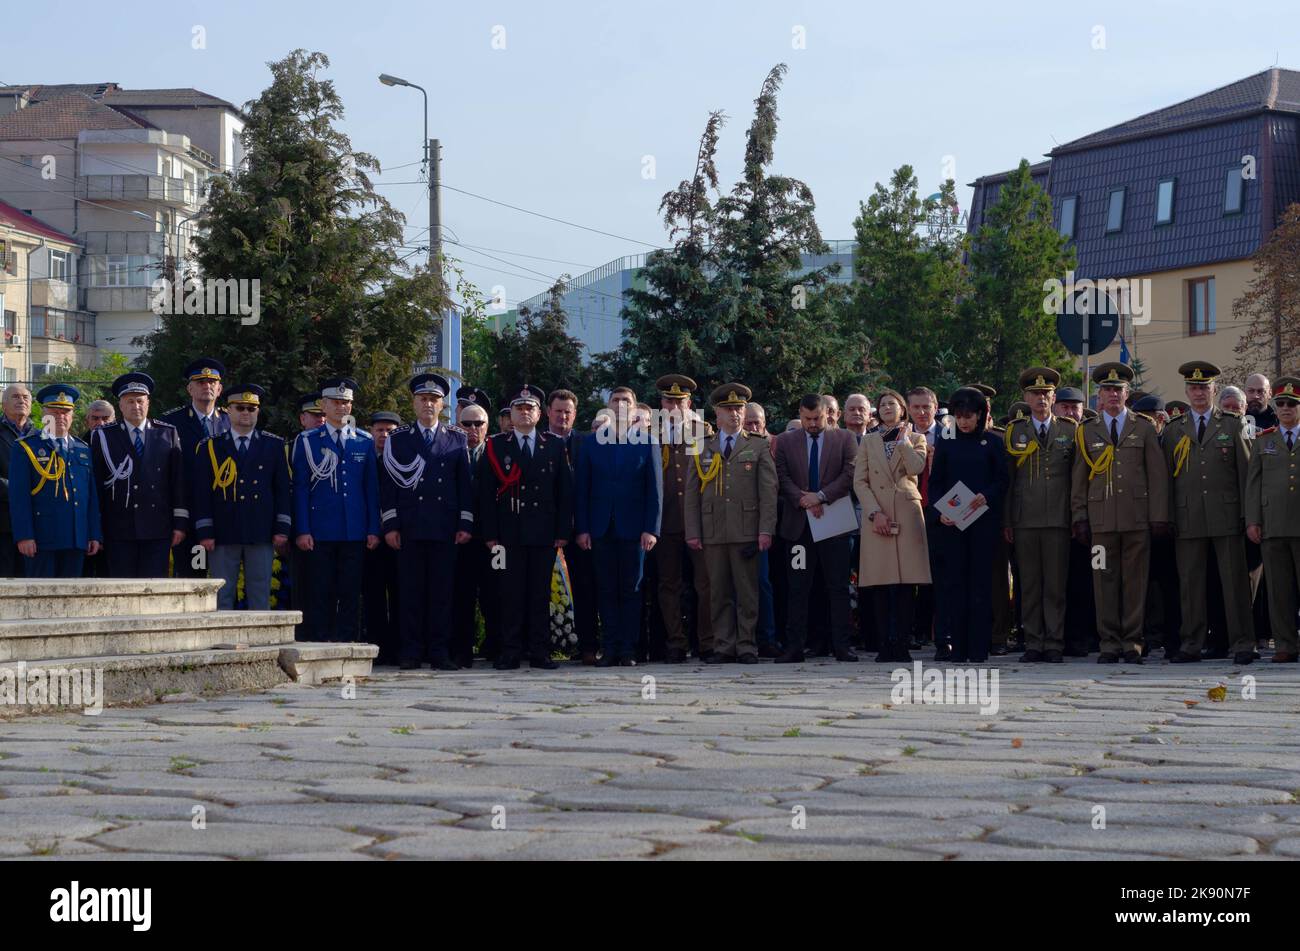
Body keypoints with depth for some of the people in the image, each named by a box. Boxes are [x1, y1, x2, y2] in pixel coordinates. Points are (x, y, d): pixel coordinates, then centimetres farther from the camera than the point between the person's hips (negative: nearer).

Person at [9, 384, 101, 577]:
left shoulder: (83, 450, 17)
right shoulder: (25, 448, 3)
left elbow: (92, 496, 17)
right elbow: (18, 496, -4)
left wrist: (95, 535, 9)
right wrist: (24, 536, -13)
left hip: (76, 540, 4)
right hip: (41, 540, -4)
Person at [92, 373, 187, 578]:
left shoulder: (168, 434, 10)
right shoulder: (103, 437, 7)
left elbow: (179, 481, 8)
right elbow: (96, 484, 5)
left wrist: (180, 523, 1)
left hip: (157, 530, 1)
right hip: (119, 531, -1)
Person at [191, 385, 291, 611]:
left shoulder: (274, 445, 10)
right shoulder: (209, 446, 7)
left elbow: (283, 490, 7)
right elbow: (201, 492, 4)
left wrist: (282, 529, -1)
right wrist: (204, 532, -4)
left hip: (261, 534, 1)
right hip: (222, 535, -1)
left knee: (261, 598, 2)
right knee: (221, 597, 1)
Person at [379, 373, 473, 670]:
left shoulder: (457, 439, 12)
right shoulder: (397, 439, 9)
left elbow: (465, 484, 10)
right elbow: (388, 484, 6)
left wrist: (465, 524, 2)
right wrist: (390, 525, -2)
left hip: (445, 528, 1)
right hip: (409, 528, -1)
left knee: (442, 590, 0)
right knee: (410, 590, -1)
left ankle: (439, 652, 5)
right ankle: (411, 653, 4)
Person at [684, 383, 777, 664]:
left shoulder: (758, 447, 9)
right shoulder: (703, 450, 14)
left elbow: (768, 491, 2)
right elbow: (692, 494, 11)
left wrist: (766, 530, -7)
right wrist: (692, 532, 2)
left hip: (746, 532, -2)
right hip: (713, 533, 2)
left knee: (747, 592, -2)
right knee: (719, 593, 3)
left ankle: (746, 647, 3)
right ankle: (724, 647, 7)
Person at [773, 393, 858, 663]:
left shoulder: (845, 439, 6)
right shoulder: (785, 442, 10)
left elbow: (850, 474, -3)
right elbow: (783, 478, 3)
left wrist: (820, 496, -13)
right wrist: (804, 501, -11)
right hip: (798, 524, 1)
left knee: (838, 587, 0)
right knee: (797, 589, 1)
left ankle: (841, 646, 3)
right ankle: (794, 647, 3)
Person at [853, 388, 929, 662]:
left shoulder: (916, 439, 13)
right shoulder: (868, 441, 15)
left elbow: (916, 468, -7)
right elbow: (859, 482, 6)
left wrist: (902, 439, -1)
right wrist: (875, 513, -6)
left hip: (907, 515, -1)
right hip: (876, 515, 1)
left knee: (907, 583, -6)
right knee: (880, 584, -4)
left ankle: (902, 644, -4)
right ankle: (885, 645, -1)